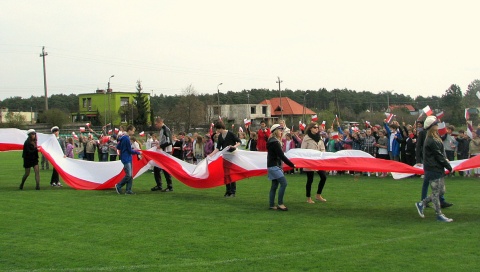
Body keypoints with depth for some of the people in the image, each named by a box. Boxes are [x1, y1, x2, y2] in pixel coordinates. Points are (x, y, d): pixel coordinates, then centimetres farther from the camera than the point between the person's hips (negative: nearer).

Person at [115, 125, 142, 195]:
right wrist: (138, 152, -1)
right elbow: (130, 151, -13)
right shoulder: (126, 139, -16)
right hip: (126, 159, -10)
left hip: (128, 159, 10)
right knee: (128, 175, -11)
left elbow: (118, 147, 20)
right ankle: (118, 186, 3)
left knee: (130, 176, 6)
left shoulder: (123, 137, 12)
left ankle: (128, 190, 6)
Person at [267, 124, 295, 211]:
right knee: (283, 183, -14)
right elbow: (281, 156, -20)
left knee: (274, 185, 10)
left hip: (274, 166, 10)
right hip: (274, 166, -10)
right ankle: (280, 204, -12)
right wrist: (292, 165, -20)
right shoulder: (274, 142, -16)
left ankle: (272, 205, 12)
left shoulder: (272, 141, 15)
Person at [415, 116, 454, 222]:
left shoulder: (436, 139, 14)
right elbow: (439, 156, -16)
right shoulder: (432, 141, -18)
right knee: (436, 192, -2)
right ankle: (439, 215, 5)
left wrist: (444, 159, 0)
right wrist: (449, 167, -8)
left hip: (438, 169, 10)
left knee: (441, 191, 13)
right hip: (434, 170, -10)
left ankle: (421, 204, 22)